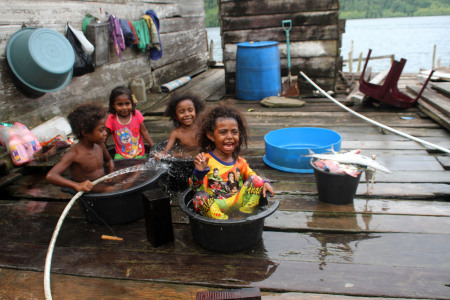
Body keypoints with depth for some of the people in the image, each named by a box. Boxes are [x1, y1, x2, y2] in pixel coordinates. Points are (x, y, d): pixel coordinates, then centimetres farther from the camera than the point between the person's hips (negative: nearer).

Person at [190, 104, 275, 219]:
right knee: (199, 197, -32)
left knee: (256, 180, -6)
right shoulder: (205, 160, -7)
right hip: (213, 206, -4)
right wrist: (199, 172, -31)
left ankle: (244, 214, -10)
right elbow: (197, 188, -12)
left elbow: (253, 176, 20)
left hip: (237, 204, 4)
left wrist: (264, 183, -1)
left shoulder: (240, 162, 6)